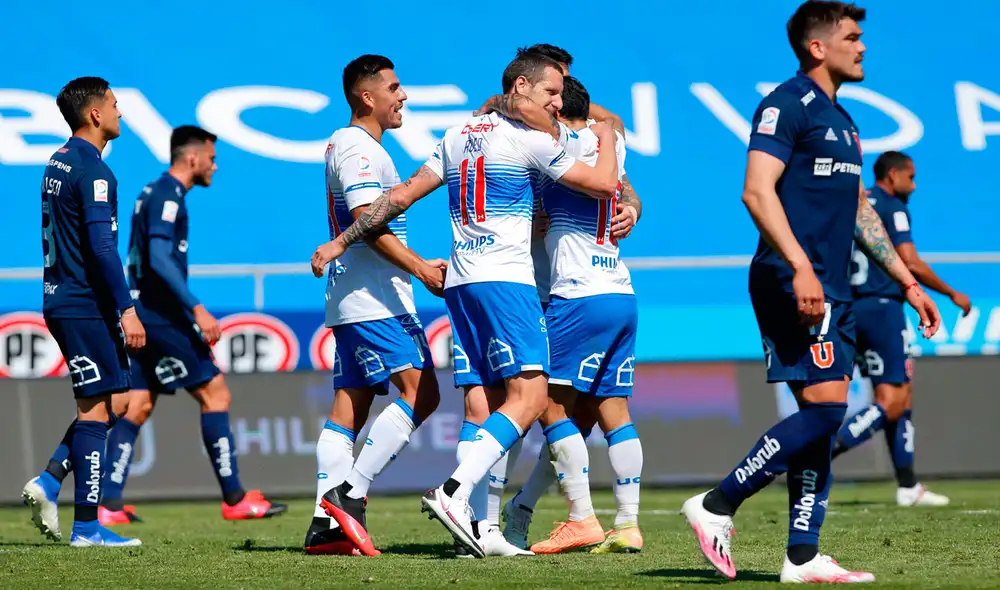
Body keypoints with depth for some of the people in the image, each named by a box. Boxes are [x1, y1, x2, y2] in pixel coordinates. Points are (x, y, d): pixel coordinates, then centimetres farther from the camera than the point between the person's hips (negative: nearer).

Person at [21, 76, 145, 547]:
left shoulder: (57, 163, 15)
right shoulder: (93, 171, -14)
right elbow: (102, 245, -21)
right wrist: (126, 309, -19)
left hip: (61, 302, 9)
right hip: (86, 307, -9)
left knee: (107, 403, 15)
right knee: (96, 409, -6)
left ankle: (49, 482, 7)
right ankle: (86, 527, -5)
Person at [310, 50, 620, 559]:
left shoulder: (458, 137, 17)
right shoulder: (530, 138, -4)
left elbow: (401, 196, 15)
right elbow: (604, 183, -1)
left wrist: (341, 241, 20)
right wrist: (607, 139, 19)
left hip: (459, 282, 8)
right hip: (505, 279, -8)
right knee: (528, 395, -14)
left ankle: (479, 526, -4)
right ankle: (454, 492, -28)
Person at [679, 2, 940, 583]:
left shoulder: (842, 121, 21)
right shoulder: (787, 105, -7)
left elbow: (860, 211, 29)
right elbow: (757, 190, -18)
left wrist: (908, 282, 27)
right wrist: (800, 266, -28)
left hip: (830, 290, 9)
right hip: (795, 283, -9)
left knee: (822, 417, 5)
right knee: (824, 407, -16)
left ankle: (803, 556, 6)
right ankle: (716, 507, -9)